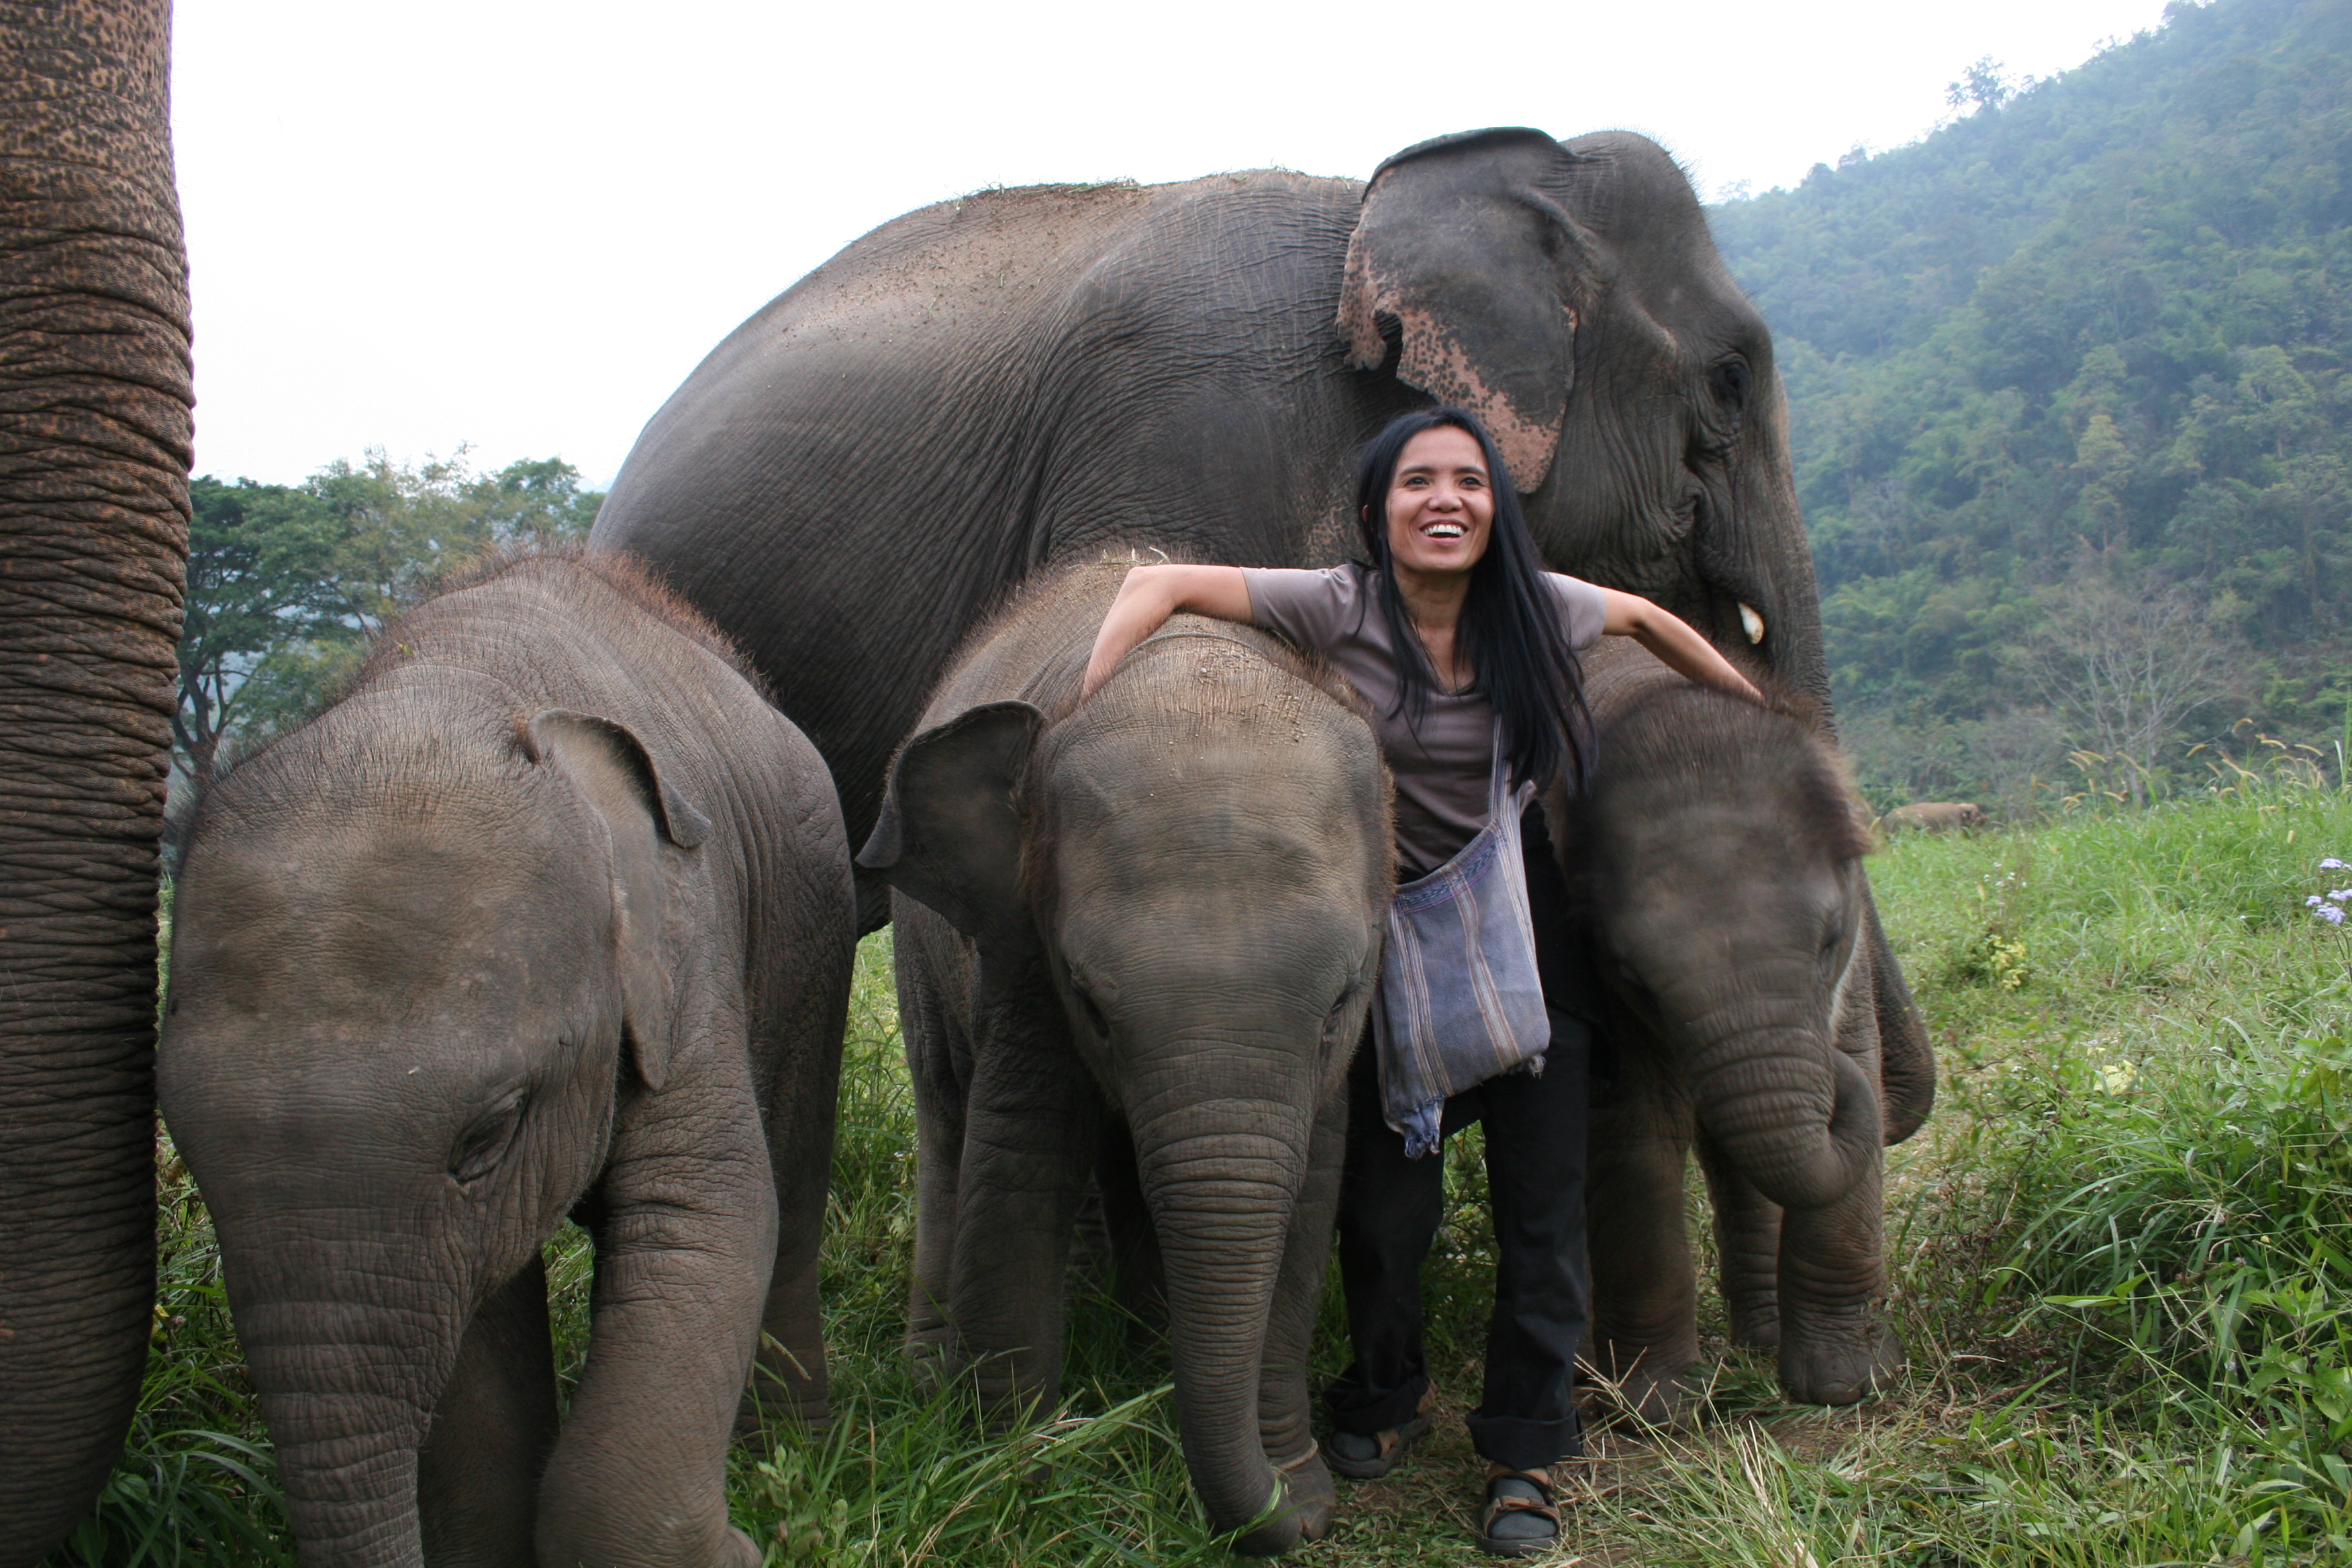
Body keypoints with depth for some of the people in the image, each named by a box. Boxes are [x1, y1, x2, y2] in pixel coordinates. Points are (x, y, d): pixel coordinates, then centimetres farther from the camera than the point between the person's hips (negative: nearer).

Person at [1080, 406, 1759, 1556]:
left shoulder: (1534, 608, -8)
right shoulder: (1339, 610, -16)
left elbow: (1642, 616, 13)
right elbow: (1159, 584, -16)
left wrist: (1756, 707, 22)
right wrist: (1078, 714, -29)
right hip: (1388, 931, -1)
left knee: (1541, 1194, 1)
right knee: (1383, 1192, 4)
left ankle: (1523, 1451, 17)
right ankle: (1388, 1390, 33)